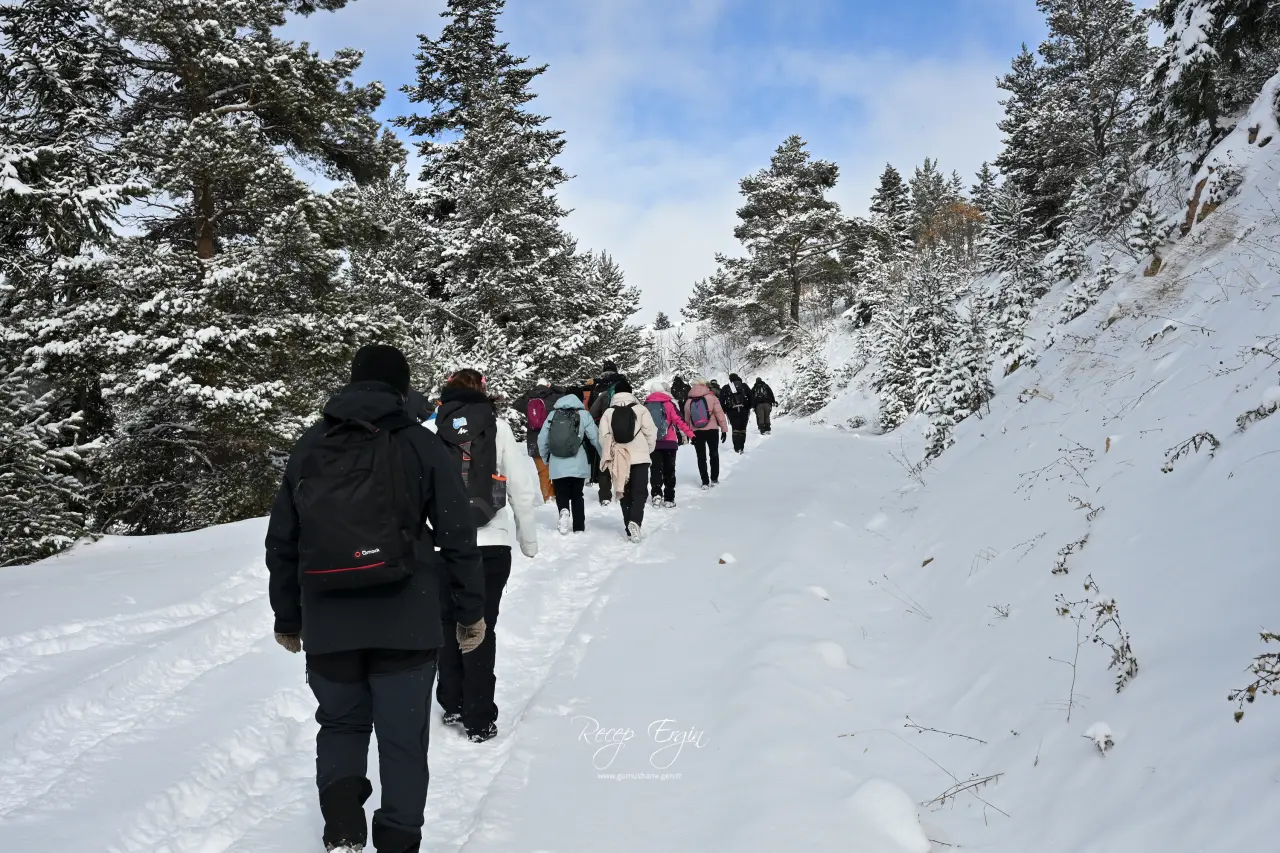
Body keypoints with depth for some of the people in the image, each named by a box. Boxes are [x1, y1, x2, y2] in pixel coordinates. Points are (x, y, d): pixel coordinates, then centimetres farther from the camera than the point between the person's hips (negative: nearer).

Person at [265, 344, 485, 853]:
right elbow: (458, 536, -4)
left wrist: (287, 617, 20)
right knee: (402, 738, 11)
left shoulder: (308, 447, 6)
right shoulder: (421, 445, -3)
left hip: (327, 624, 3)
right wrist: (470, 611, 6)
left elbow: (281, 541, 10)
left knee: (340, 724, 22)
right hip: (405, 623, -2)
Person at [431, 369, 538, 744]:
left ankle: (453, 706, 24)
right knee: (481, 629, 7)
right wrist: (528, 539, 10)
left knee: (448, 626, 17)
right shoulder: (498, 427, -1)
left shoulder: (430, 431, -2)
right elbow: (522, 487, -1)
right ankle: (479, 720, 10)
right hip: (491, 544, 0)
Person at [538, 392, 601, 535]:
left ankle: (564, 511, -17)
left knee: (561, 494, 12)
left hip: (557, 465, 1)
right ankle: (579, 527, 13)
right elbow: (595, 437, -2)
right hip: (578, 465, -1)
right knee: (577, 495, 14)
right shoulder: (583, 415, -2)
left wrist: (545, 458, 21)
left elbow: (542, 439, 5)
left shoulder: (552, 415, 4)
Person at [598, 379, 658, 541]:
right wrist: (648, 450, 12)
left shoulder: (608, 413, 0)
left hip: (618, 459, 2)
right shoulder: (640, 409, -4)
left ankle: (629, 528, 12)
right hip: (640, 457, -2)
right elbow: (651, 432, -5)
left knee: (625, 493, 12)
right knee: (639, 491, 2)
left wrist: (607, 456, 12)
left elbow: (603, 437, -2)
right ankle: (635, 521, -20)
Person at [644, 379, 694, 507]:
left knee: (656, 469, 8)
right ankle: (669, 499, 6)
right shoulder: (669, 403, -5)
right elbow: (679, 420, -12)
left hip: (653, 443, 2)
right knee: (669, 470, 7)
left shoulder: (646, 406, 3)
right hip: (669, 442, -1)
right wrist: (690, 433, -12)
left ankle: (656, 495, -7)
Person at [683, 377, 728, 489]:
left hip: (696, 432, 2)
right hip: (711, 430, -1)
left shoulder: (688, 401, 2)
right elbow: (720, 414, -10)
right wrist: (724, 429, -4)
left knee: (701, 456, 7)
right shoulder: (711, 398, -8)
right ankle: (714, 479, 16)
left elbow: (687, 419, 8)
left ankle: (705, 482, 4)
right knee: (714, 454, 14)